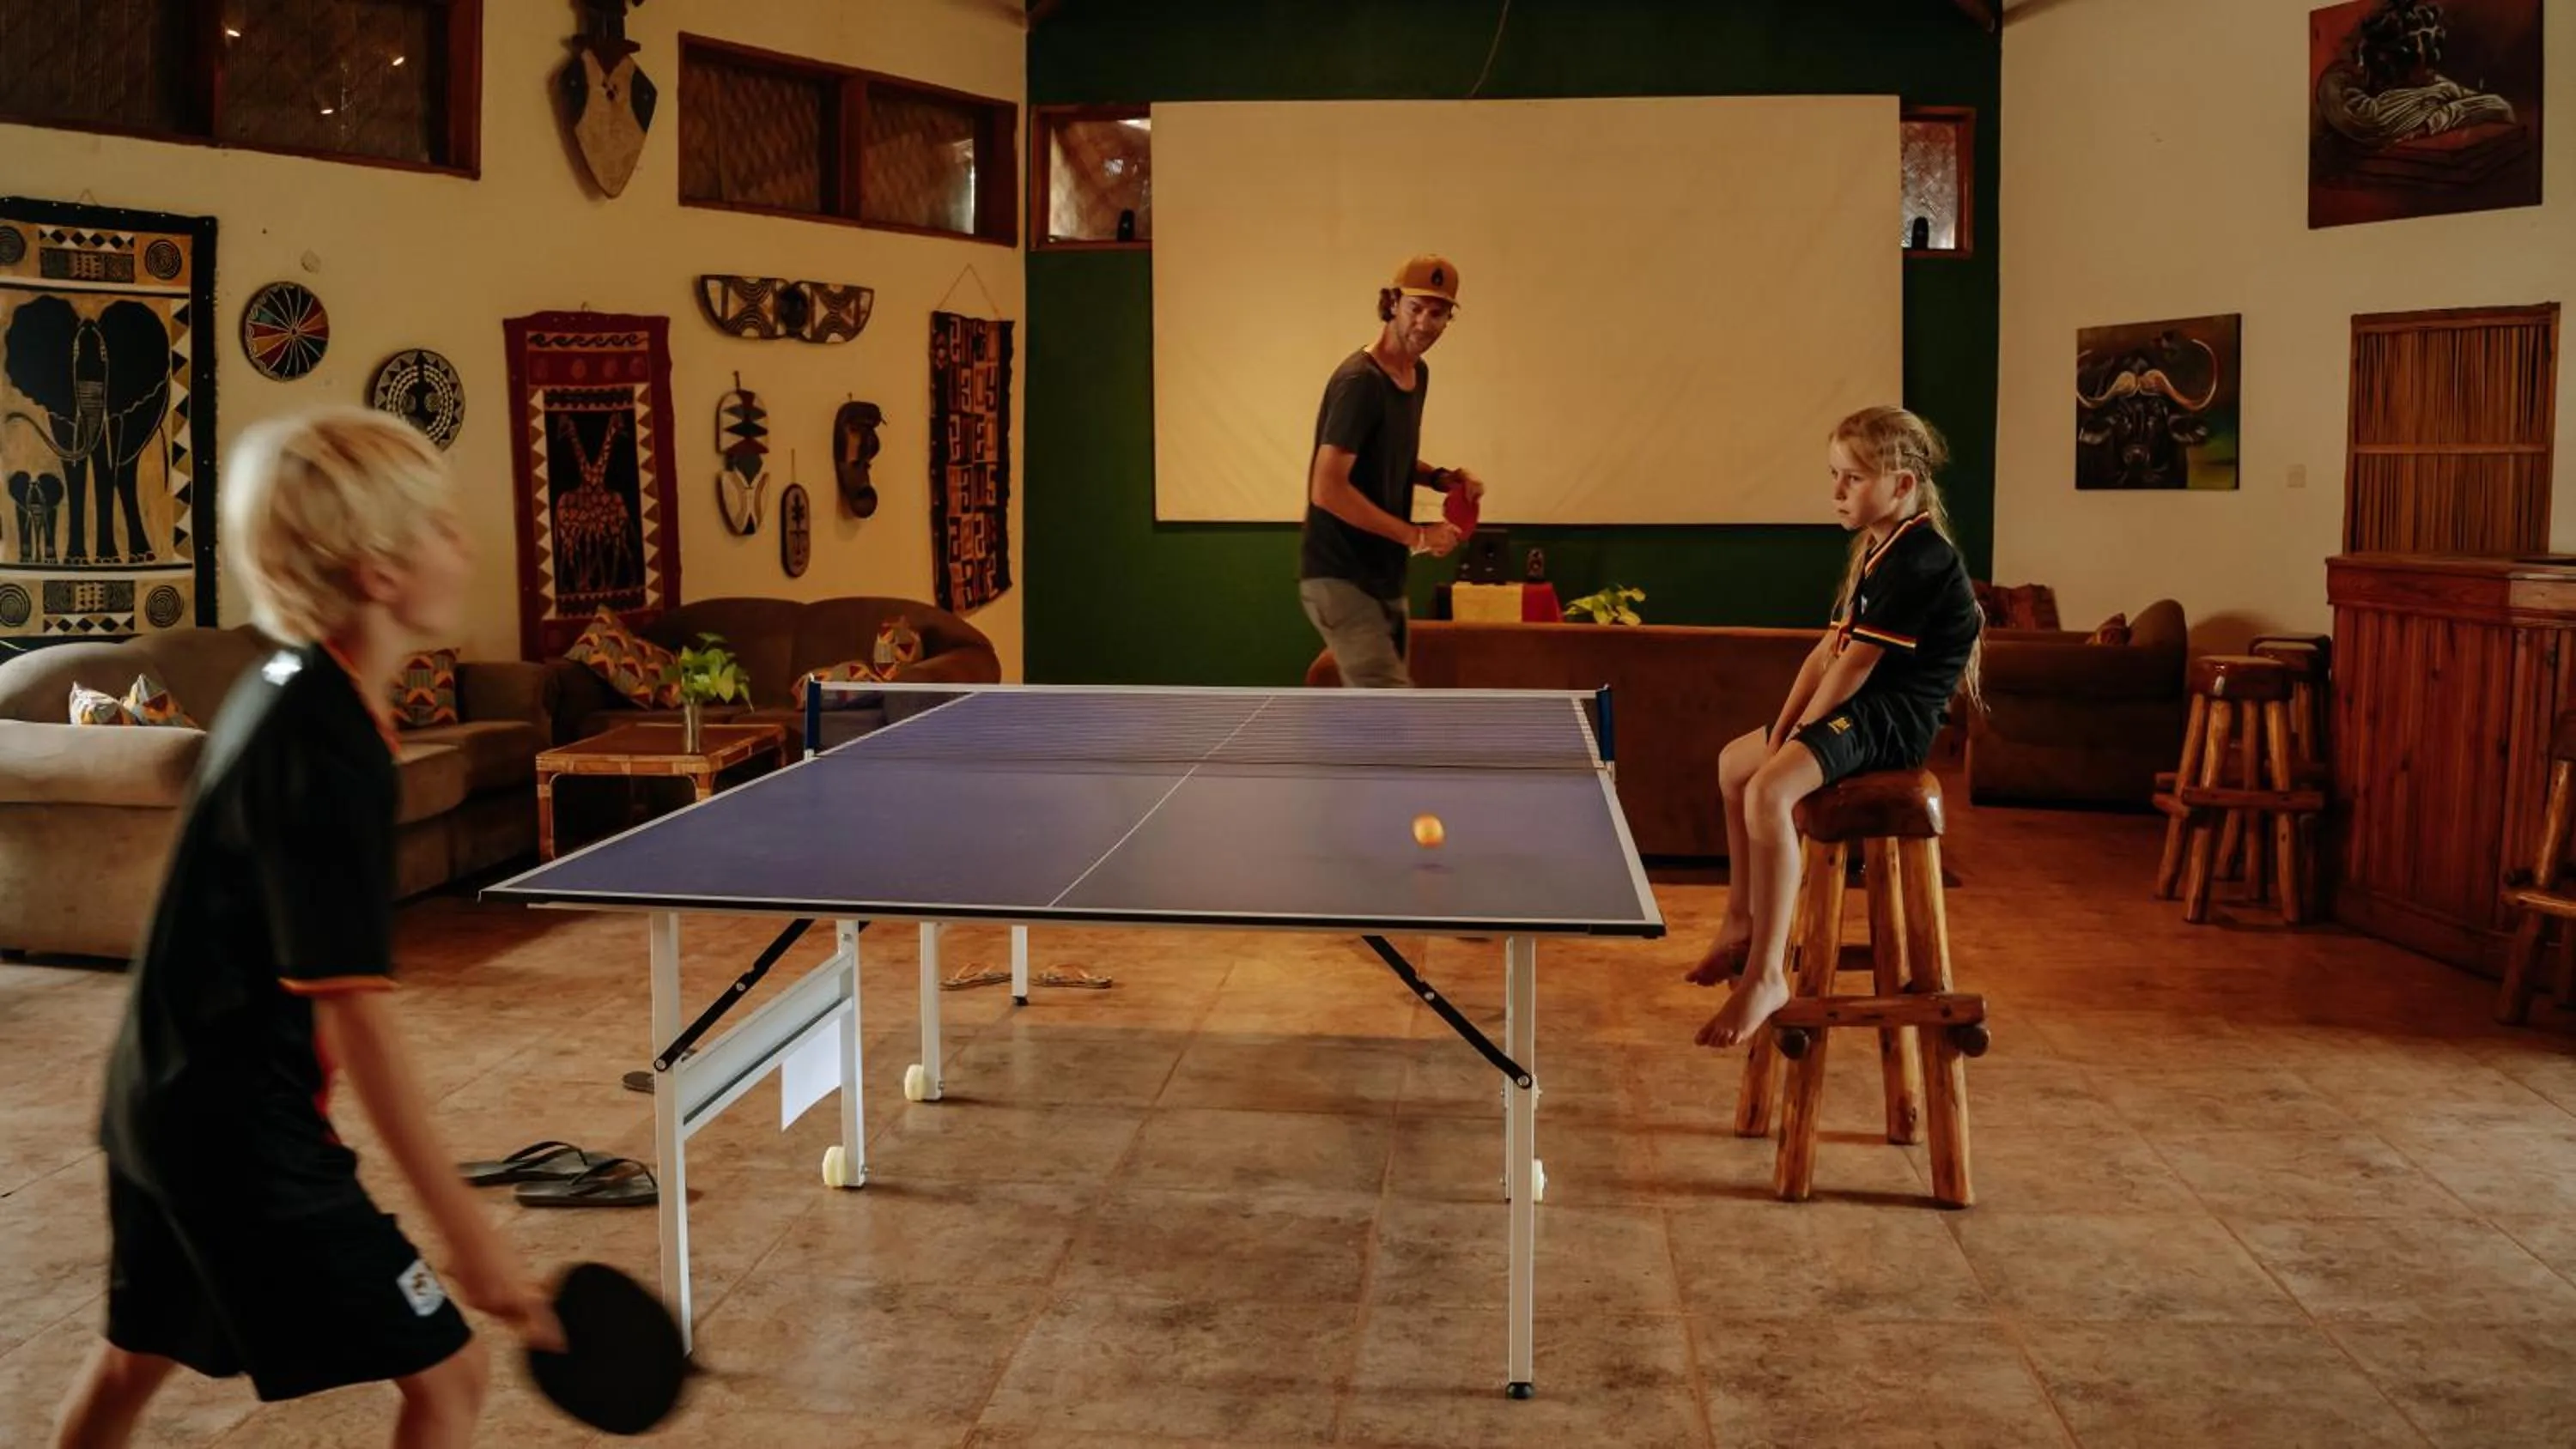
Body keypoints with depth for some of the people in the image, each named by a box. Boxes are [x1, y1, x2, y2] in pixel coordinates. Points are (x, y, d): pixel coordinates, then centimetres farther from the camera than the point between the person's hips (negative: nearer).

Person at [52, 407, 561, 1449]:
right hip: (243, 1127, -10)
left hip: (164, 1095, 10)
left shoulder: (277, 689, 3)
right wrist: (468, 1236, -27)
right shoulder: (332, 750, -25)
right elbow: (354, 1014, -27)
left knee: (138, 1353, 29)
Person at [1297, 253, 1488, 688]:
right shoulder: (1359, 381, -18)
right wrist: (1416, 536, -21)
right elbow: (1327, 489, -25)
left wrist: (1439, 478, 6)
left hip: (1384, 577, 9)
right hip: (1340, 576, -9)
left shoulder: (1418, 374, 10)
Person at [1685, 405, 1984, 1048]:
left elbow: (1856, 663, -21)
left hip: (1894, 717, -11)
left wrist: (1800, 733, -13)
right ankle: (1742, 919, 33)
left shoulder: (1918, 559, -18)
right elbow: (1828, 649, 11)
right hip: (1861, 709, 11)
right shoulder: (1874, 553, 14)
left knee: (1768, 792, -31)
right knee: (1735, 762, 24)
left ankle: (1766, 973, -29)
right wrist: (1783, 728, 1)